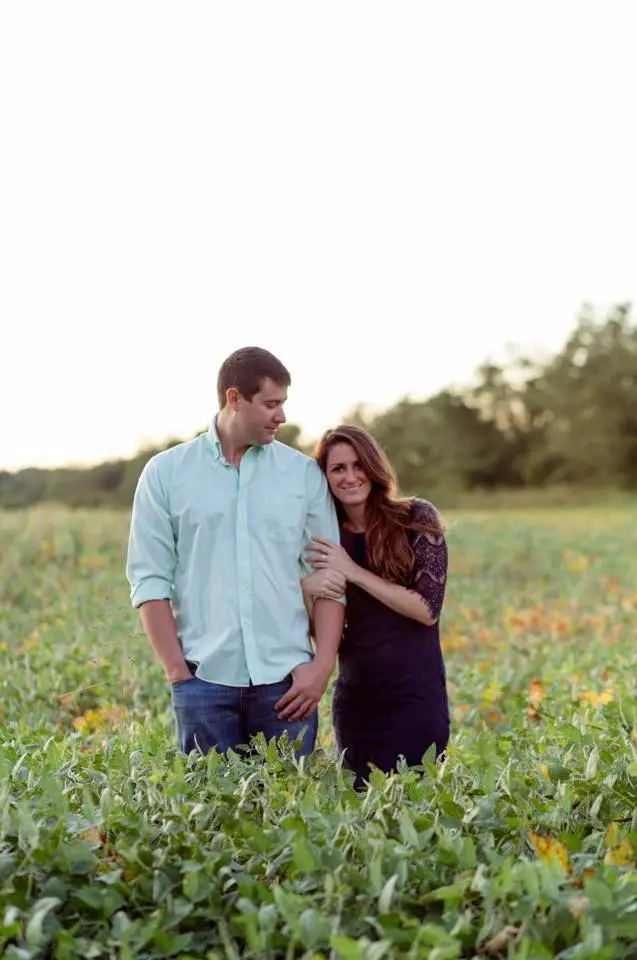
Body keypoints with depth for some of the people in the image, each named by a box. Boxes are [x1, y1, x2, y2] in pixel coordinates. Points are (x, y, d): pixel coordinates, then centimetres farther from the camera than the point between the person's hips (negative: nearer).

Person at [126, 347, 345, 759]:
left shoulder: (305, 473, 7)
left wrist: (323, 665, -4)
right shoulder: (166, 473, 4)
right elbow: (150, 579, 1)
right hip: (204, 680, -1)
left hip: (286, 681, 1)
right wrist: (177, 671, -5)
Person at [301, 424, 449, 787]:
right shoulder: (327, 539, 5)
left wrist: (354, 571, -16)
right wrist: (307, 589, -15)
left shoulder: (417, 519, -6)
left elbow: (429, 610, -13)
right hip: (354, 699, 4)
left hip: (416, 697, -4)